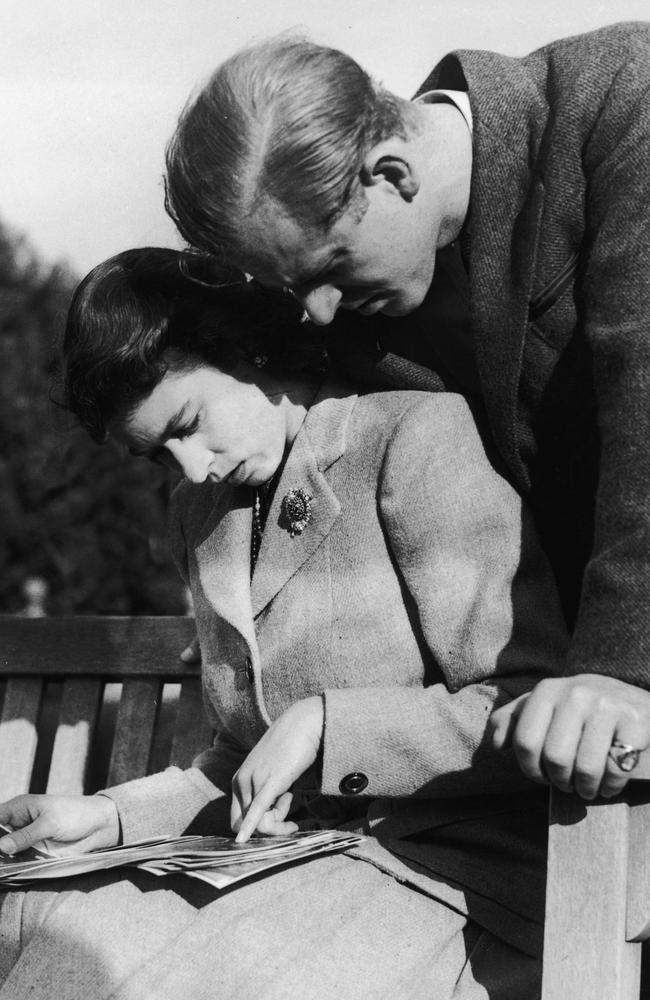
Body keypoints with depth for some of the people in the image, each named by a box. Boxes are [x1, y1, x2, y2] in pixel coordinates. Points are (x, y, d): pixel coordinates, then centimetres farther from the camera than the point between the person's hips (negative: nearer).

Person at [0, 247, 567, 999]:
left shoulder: (415, 435, -8)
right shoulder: (196, 515, 15)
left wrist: (325, 725, -17)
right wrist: (111, 817, 4)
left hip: (450, 876, -7)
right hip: (300, 855, 7)